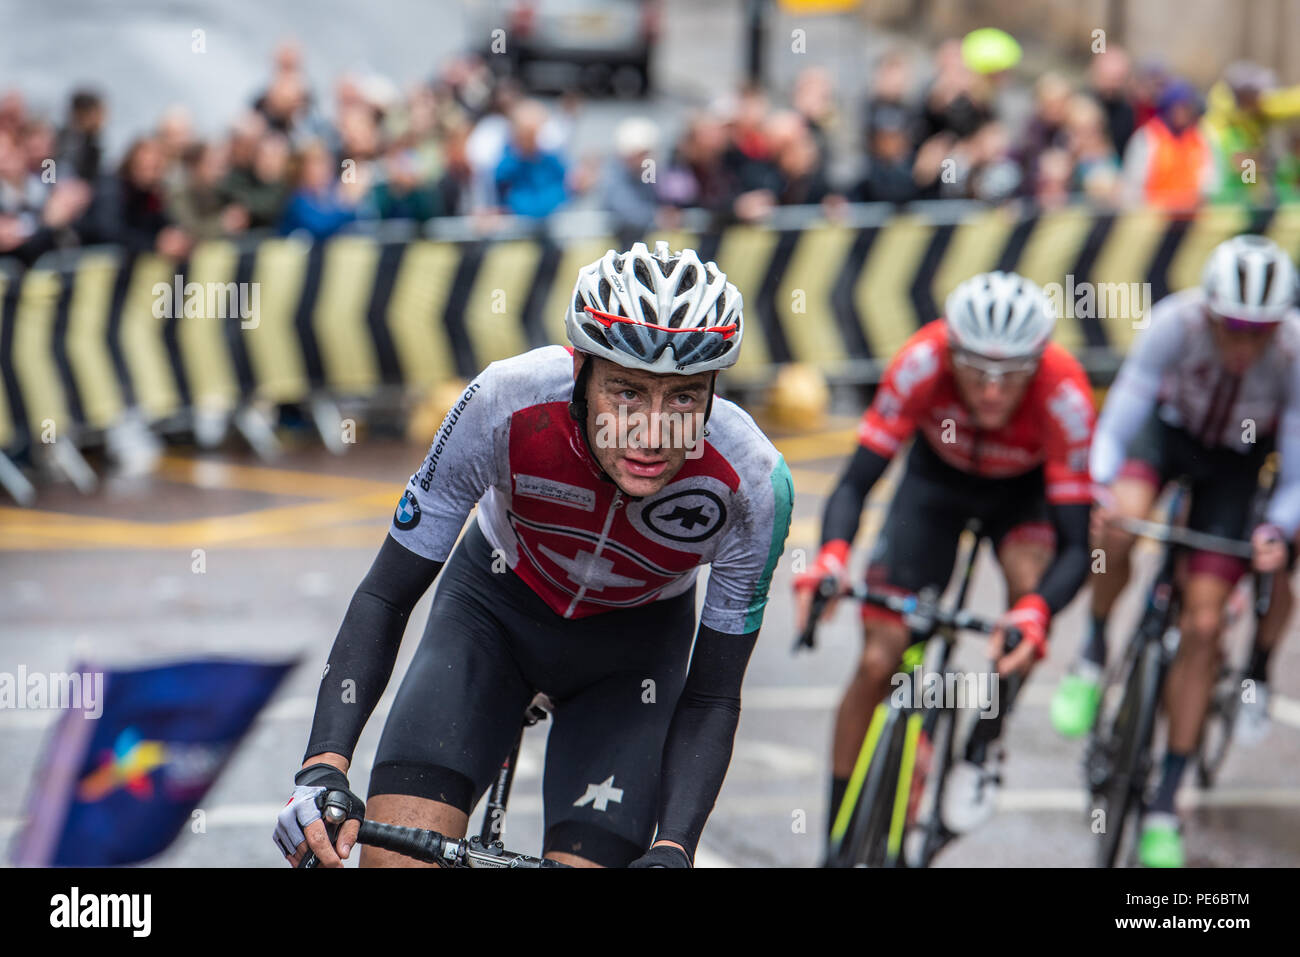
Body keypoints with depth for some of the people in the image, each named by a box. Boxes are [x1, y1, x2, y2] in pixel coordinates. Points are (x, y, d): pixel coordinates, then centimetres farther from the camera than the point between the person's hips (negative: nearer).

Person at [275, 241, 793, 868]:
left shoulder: (753, 485, -31)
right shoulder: (508, 404, -33)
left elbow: (712, 698, -18)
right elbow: (385, 597, -22)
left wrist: (672, 849, -33)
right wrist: (323, 768, -34)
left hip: (633, 641, 1)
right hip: (496, 605, 0)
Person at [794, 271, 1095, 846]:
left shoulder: (1063, 396, -38)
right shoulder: (923, 362, -36)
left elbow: (1076, 546, -37)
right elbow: (855, 483, -33)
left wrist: (1034, 613, -56)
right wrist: (830, 558, -53)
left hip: (1023, 489, -1)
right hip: (937, 480, 1)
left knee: (1032, 581, -34)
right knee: (878, 662, -7)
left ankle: (981, 746, -9)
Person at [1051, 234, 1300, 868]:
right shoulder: (1175, 323, -33)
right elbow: (1115, 427, -29)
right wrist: (1105, 491, -47)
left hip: (1236, 461, 0)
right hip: (1169, 428, 0)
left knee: (1202, 625, -7)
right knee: (1122, 522, -34)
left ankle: (1164, 803, 3)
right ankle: (1093, 654, -5)